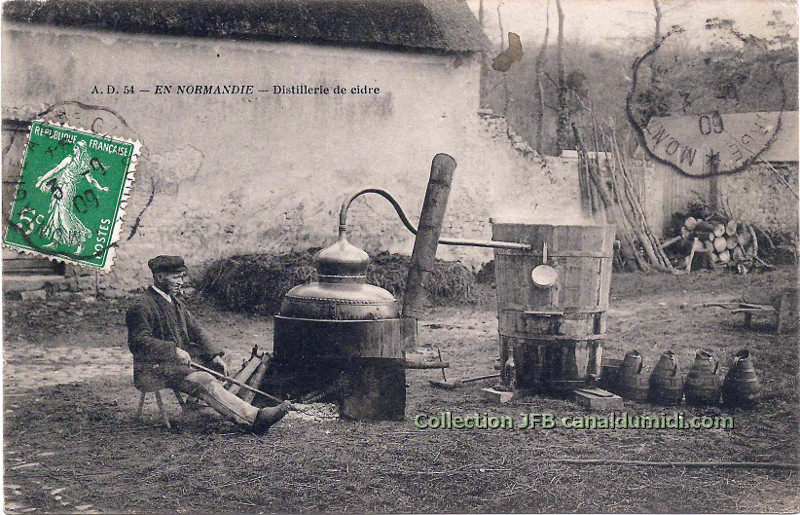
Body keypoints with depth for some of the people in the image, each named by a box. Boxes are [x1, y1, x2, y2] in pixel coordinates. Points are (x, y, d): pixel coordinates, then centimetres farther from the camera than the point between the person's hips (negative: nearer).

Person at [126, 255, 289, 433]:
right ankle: (253, 418, -39)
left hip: (178, 361, 10)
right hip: (154, 369, -10)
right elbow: (139, 341, -21)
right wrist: (174, 350, -30)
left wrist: (214, 355, 0)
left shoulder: (175, 303, 18)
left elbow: (195, 331, 16)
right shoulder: (142, 306, -11)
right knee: (203, 381, -28)